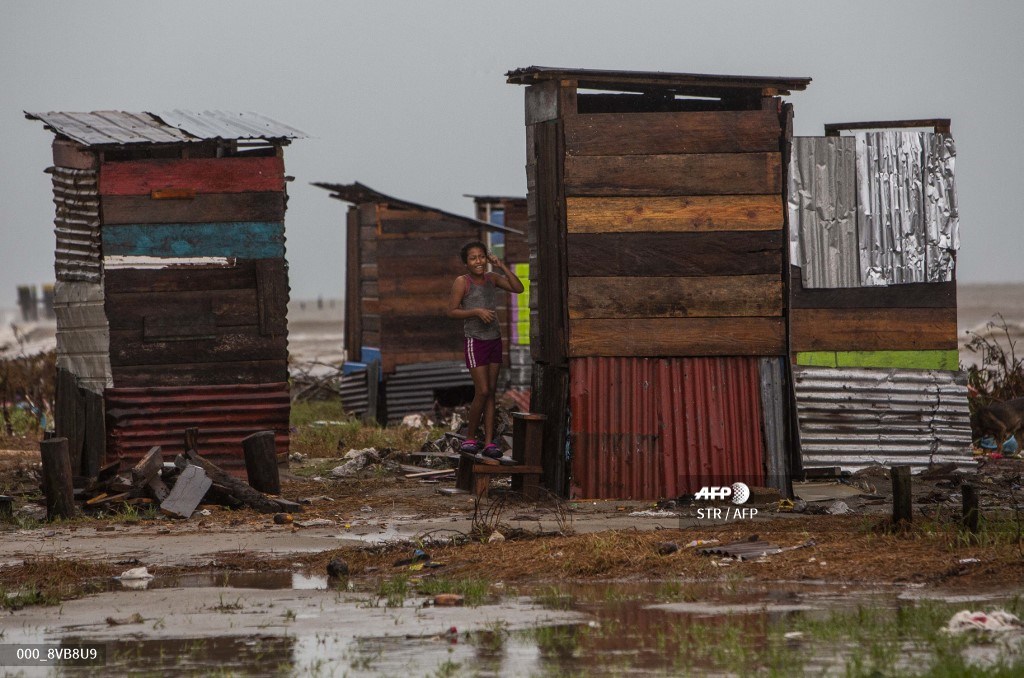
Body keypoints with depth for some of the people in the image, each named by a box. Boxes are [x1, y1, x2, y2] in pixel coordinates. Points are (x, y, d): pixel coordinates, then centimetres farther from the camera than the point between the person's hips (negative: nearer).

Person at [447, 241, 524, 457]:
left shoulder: (492, 278, 5)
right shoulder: (462, 282, -9)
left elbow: (518, 288, -1)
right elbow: (452, 311, -9)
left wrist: (502, 266, -6)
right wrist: (476, 311, -21)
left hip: (494, 340, 5)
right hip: (475, 341, -5)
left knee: (491, 393, 4)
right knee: (482, 391, -10)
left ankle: (489, 442, 4)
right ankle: (470, 437, 7)